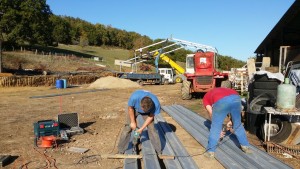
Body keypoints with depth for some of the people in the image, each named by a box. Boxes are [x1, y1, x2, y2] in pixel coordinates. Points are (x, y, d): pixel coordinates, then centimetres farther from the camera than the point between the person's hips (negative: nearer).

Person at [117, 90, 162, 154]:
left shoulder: (156, 104, -37)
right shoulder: (134, 97, -42)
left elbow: (151, 116, -20)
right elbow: (130, 108, -20)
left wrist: (142, 128, -19)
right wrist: (133, 122, -13)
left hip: (148, 112, 0)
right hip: (134, 109, 0)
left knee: (152, 129, -8)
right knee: (127, 128, -4)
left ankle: (159, 151, 10)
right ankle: (121, 151, 12)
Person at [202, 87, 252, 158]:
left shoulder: (205, 98, 33)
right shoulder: (222, 90, 45)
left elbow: (211, 114, 23)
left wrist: (219, 129, 29)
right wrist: (231, 121, 38)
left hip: (221, 101, -4)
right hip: (236, 98, 4)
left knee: (215, 128, 12)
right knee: (238, 125, 26)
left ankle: (210, 151, 21)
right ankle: (245, 146, 40)